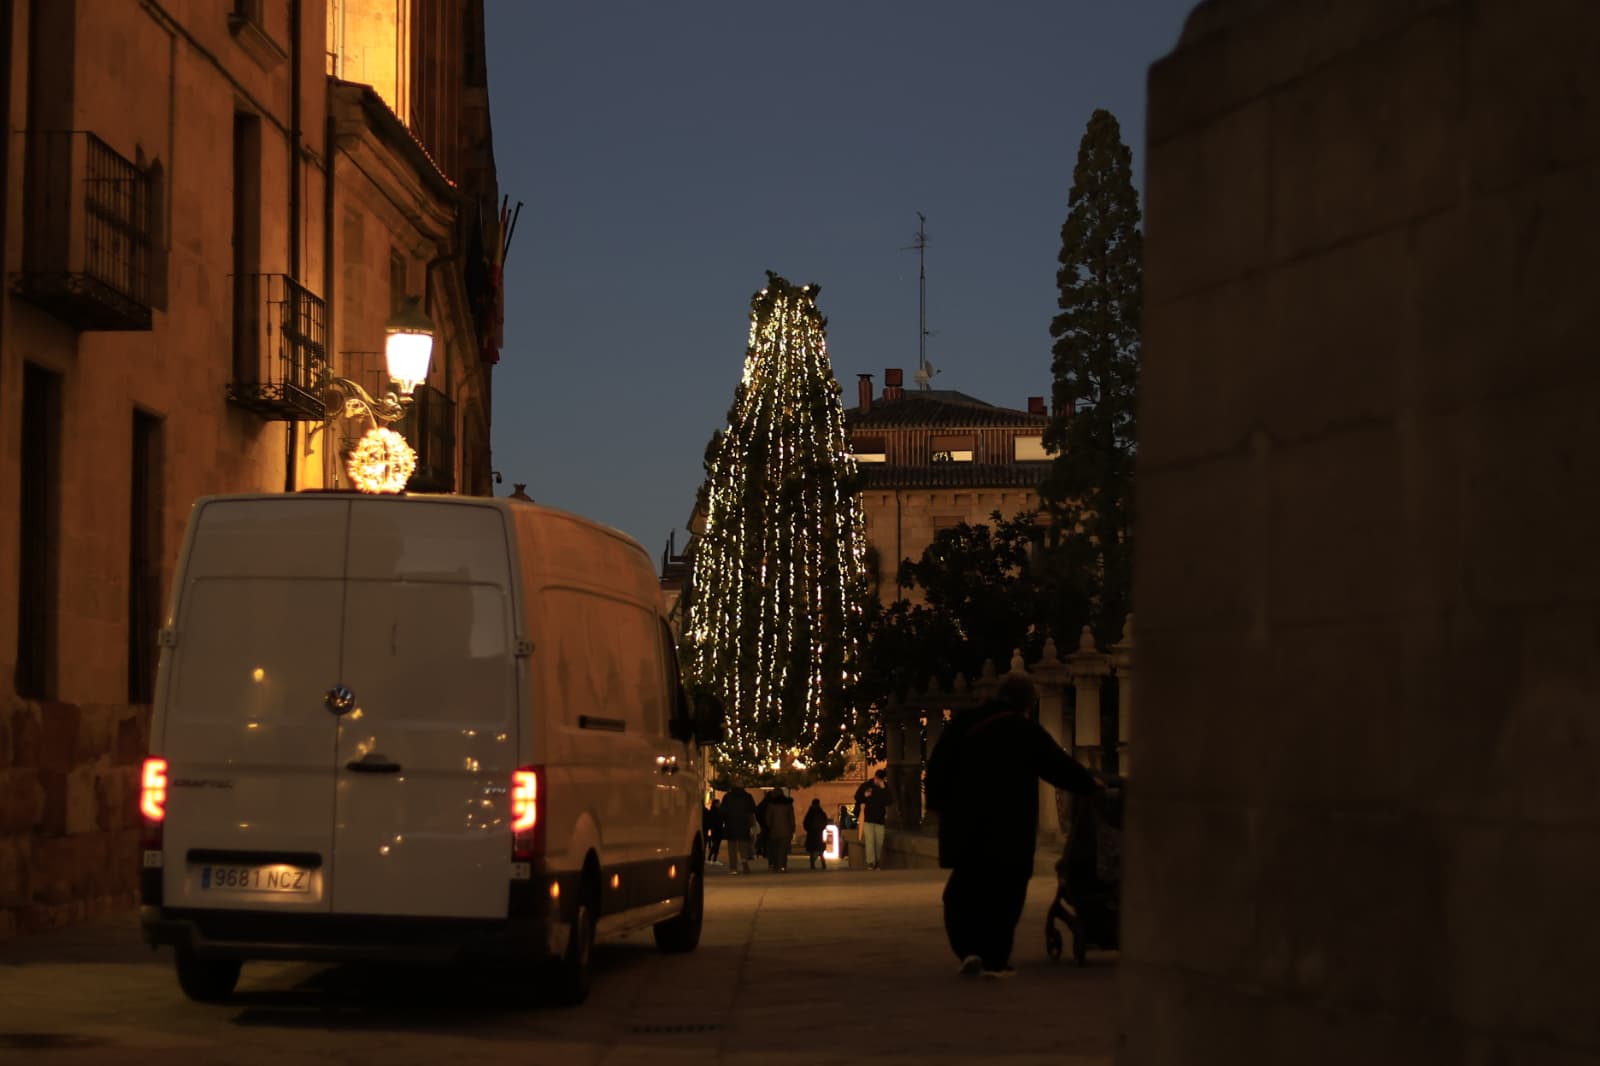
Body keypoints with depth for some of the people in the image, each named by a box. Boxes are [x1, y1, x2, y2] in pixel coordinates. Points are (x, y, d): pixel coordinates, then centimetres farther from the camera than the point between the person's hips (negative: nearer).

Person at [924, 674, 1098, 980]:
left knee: (963, 891, 12)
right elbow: (1060, 767, -1)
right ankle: (995, 960, 3)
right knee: (1004, 893, 5)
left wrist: (939, 803, 19)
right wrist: (1091, 785, 15)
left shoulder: (961, 725, 7)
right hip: (1008, 831, -4)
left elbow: (937, 767, 9)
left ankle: (968, 950, -5)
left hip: (963, 826, 4)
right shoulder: (1027, 731, -6)